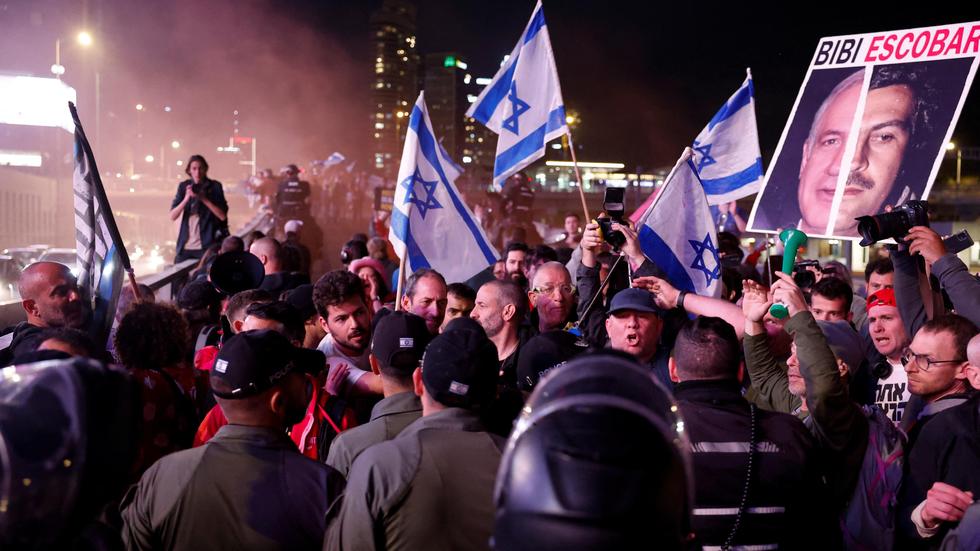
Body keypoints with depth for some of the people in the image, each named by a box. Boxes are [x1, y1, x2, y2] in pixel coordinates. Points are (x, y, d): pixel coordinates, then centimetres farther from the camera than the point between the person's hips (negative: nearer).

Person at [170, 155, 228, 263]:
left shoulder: (214, 186, 0)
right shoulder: (183, 186, 7)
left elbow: (223, 216, -7)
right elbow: (172, 216, 0)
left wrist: (204, 199, -15)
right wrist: (186, 199, -15)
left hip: (206, 246, -3)